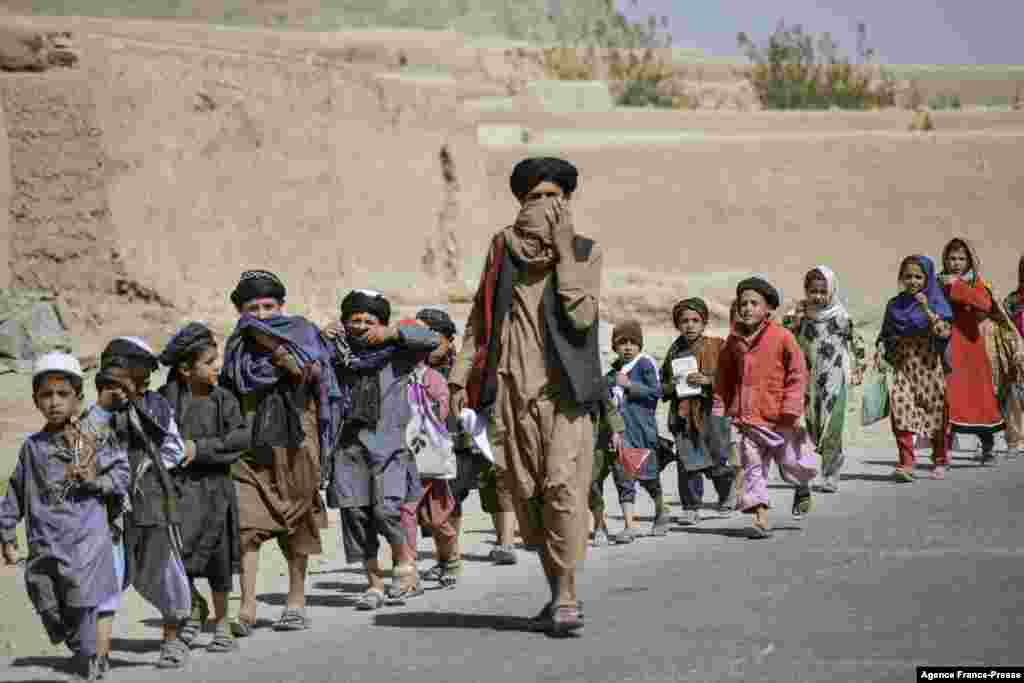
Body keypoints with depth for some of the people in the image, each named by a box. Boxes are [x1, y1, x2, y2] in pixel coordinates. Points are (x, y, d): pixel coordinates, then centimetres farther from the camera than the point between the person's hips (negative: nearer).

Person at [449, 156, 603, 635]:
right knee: (524, 492, 3)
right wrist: (460, 377, 7)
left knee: (563, 485, -16)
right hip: (510, 386, 3)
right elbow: (480, 318, 14)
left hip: (562, 387, -3)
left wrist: (564, 252, -9)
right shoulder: (504, 246, 11)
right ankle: (556, 592, 16)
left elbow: (581, 316, -10)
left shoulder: (585, 252, 5)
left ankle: (566, 596, -12)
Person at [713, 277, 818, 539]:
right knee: (752, 468, 0)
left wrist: (791, 410, -12)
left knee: (793, 462, 9)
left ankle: (802, 488, 42)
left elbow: (798, 374, -7)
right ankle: (761, 519, 3)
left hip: (778, 419, -3)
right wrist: (719, 409, 14)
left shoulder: (782, 337, -9)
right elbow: (724, 378, 15)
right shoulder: (734, 340, 5)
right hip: (745, 418, 3)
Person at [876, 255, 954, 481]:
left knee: (935, 413, 9)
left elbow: (944, 332, -13)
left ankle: (940, 461, 27)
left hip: (929, 366, -1)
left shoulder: (936, 303, -1)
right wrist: (881, 349, -4)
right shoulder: (894, 305, 8)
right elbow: (885, 334, 15)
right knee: (901, 411, -17)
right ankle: (906, 463, -18)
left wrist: (927, 309, -20)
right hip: (902, 367, 1)